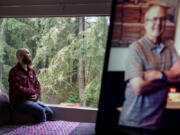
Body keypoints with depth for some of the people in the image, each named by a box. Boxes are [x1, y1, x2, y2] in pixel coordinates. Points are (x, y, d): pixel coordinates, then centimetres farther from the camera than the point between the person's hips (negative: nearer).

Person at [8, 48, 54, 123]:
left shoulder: (31, 71, 12)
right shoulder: (14, 71, -11)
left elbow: (37, 86, 14)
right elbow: (18, 89, -18)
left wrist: (36, 95, -7)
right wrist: (33, 91, -4)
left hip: (32, 100, 7)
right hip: (19, 102, -7)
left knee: (49, 112, -10)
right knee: (40, 111, -25)